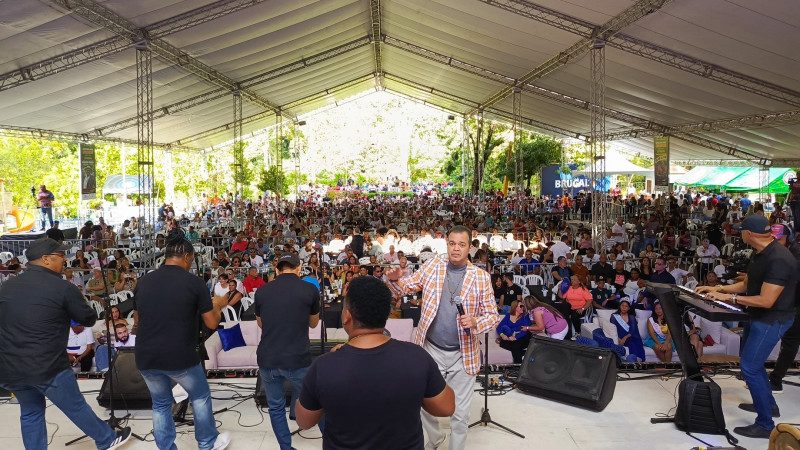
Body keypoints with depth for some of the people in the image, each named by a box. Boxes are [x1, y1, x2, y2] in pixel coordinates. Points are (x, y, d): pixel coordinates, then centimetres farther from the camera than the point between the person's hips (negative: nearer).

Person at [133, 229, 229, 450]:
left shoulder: (143, 282, 2)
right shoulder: (194, 282, -11)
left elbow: (137, 320, 16)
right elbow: (212, 323, -5)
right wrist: (217, 307, 14)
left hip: (147, 357, 4)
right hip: (181, 356, -3)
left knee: (160, 404, 21)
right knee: (200, 397, 20)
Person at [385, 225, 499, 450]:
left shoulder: (481, 277, -6)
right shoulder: (431, 266, -2)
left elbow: (492, 315, -2)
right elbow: (409, 285, 4)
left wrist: (475, 322, -23)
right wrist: (395, 279, -18)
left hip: (463, 354, -1)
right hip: (431, 349, 2)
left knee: (460, 412, 11)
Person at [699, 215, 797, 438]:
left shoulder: (779, 259, -28)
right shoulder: (761, 253, 3)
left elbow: (766, 301, -30)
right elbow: (746, 285, 12)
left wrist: (729, 297, -24)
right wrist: (717, 288, 3)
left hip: (772, 319, -10)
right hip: (758, 316, 10)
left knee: (749, 366, -9)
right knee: (750, 359, 23)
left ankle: (765, 424, 3)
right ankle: (769, 404, 42)